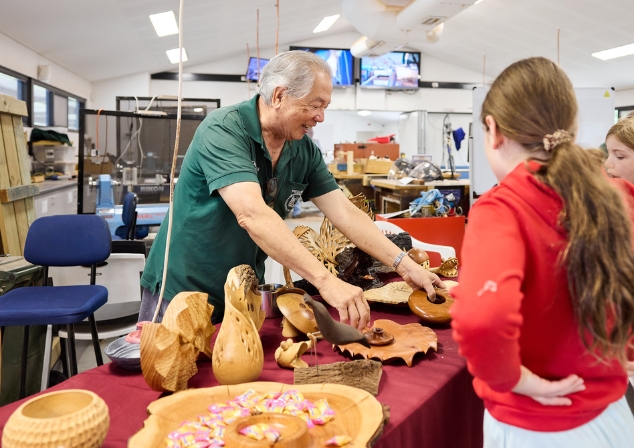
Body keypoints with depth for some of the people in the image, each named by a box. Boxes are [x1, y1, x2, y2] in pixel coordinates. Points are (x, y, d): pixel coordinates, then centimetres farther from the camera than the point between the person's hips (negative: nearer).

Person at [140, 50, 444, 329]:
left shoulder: (304, 151, -2)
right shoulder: (223, 131, -22)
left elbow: (344, 213, -2)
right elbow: (251, 214, -35)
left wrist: (404, 265, -10)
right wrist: (327, 281, -41)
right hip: (183, 292, -5)